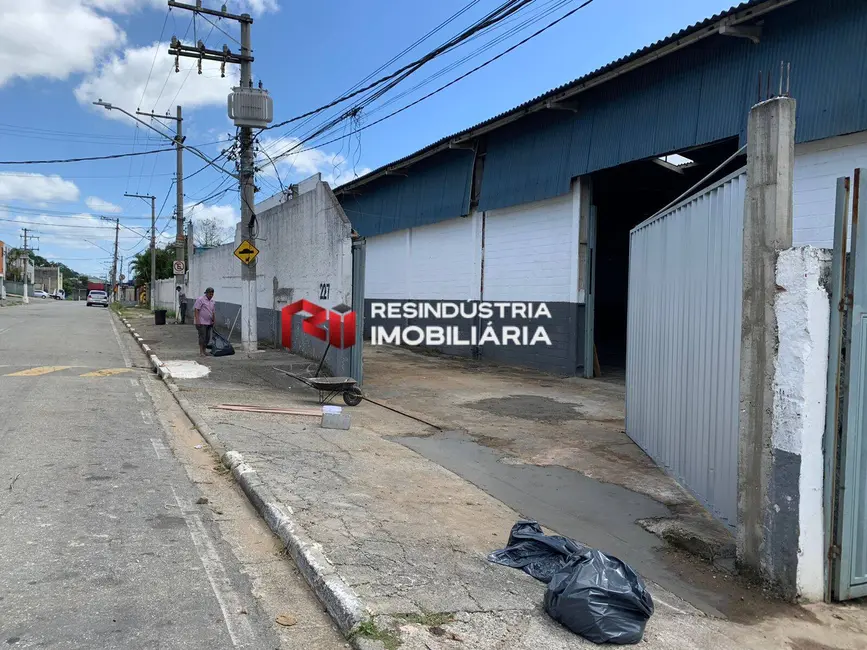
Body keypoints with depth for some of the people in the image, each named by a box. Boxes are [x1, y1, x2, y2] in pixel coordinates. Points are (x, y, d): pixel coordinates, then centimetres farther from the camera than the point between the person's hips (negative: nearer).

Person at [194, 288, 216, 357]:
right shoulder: (200, 299, -10)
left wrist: (213, 321, 18)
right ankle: (201, 352, -4)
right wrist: (197, 321, -20)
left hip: (209, 323, 7)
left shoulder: (212, 301, 13)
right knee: (202, 337, -8)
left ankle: (204, 350, 18)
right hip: (202, 322, -7)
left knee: (207, 337, 8)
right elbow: (196, 310, -14)